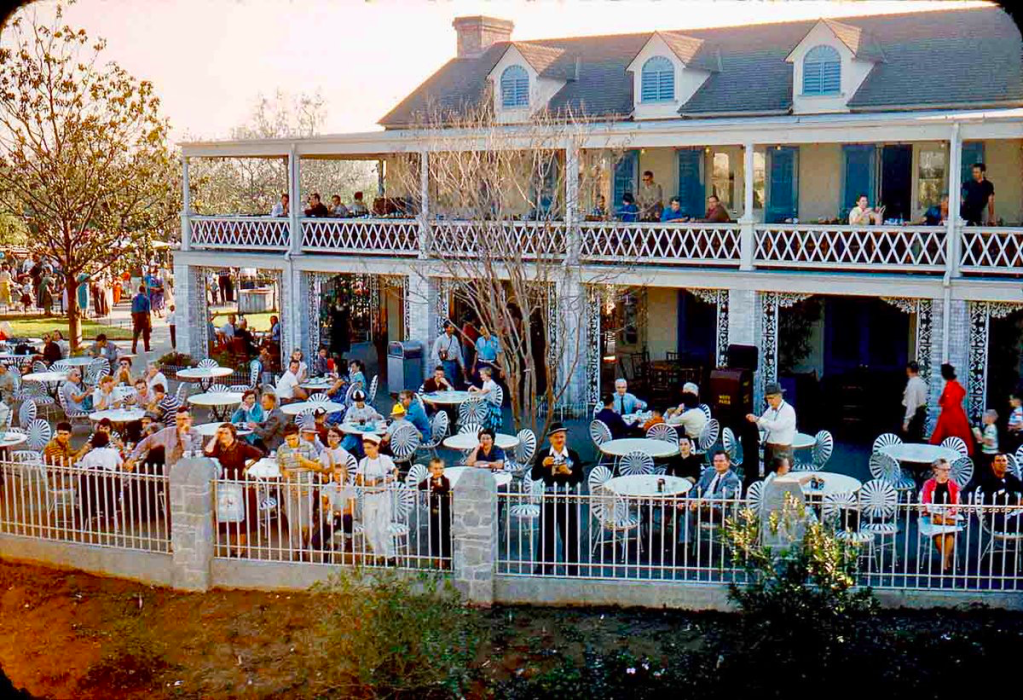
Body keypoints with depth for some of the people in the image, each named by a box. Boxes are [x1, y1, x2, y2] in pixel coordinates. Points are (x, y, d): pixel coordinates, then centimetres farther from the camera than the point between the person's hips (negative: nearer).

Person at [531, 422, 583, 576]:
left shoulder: (573, 455, 4)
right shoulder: (543, 454, 4)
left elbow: (580, 478, 2)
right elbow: (534, 476, -1)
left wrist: (569, 472, -16)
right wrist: (543, 465, -16)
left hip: (568, 499, 0)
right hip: (549, 499, 0)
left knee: (570, 534, 1)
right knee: (547, 534, 3)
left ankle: (572, 569, 9)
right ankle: (546, 568, 12)